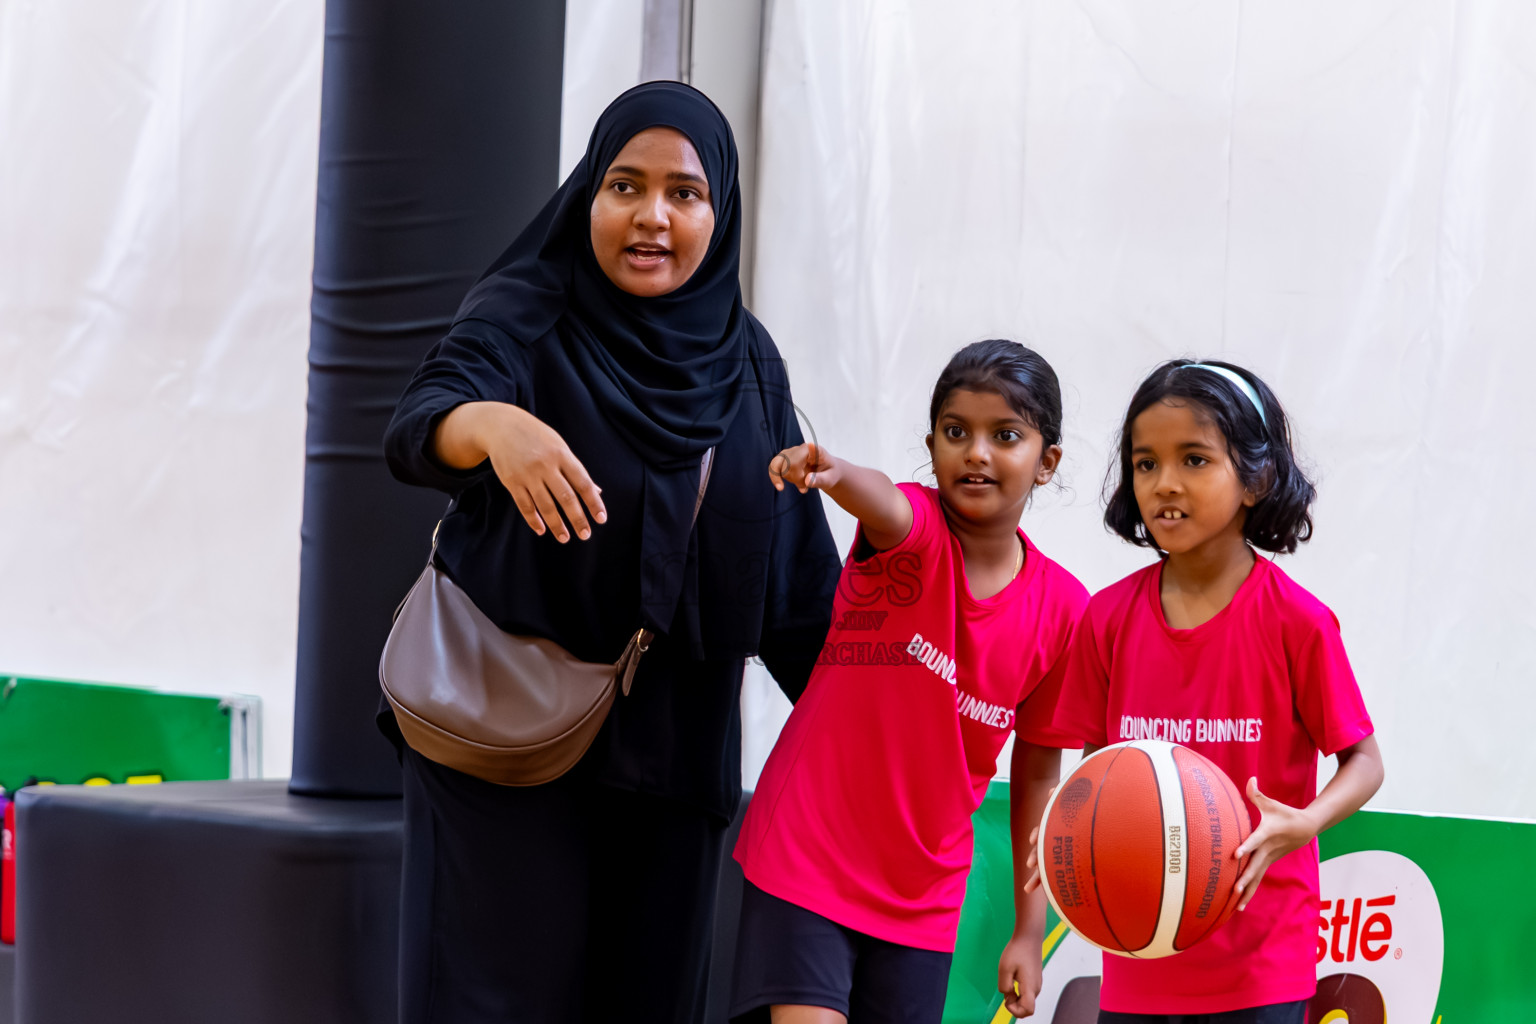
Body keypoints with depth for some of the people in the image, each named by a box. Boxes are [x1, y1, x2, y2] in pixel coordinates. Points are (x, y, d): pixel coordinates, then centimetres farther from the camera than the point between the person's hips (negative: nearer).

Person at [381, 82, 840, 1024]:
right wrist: (492, 424, -50)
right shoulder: (526, 316, -6)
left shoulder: (748, 363, 6)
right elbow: (419, 427, -27)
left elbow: (802, 575, 6)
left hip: (672, 759, 4)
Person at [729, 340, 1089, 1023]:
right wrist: (836, 473, -62)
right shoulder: (913, 535, -11)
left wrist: (1028, 929, 7)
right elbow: (885, 507, -38)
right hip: (805, 858, -4)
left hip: (924, 897, 4)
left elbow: (1037, 772, 7)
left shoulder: (1062, 608, -2)